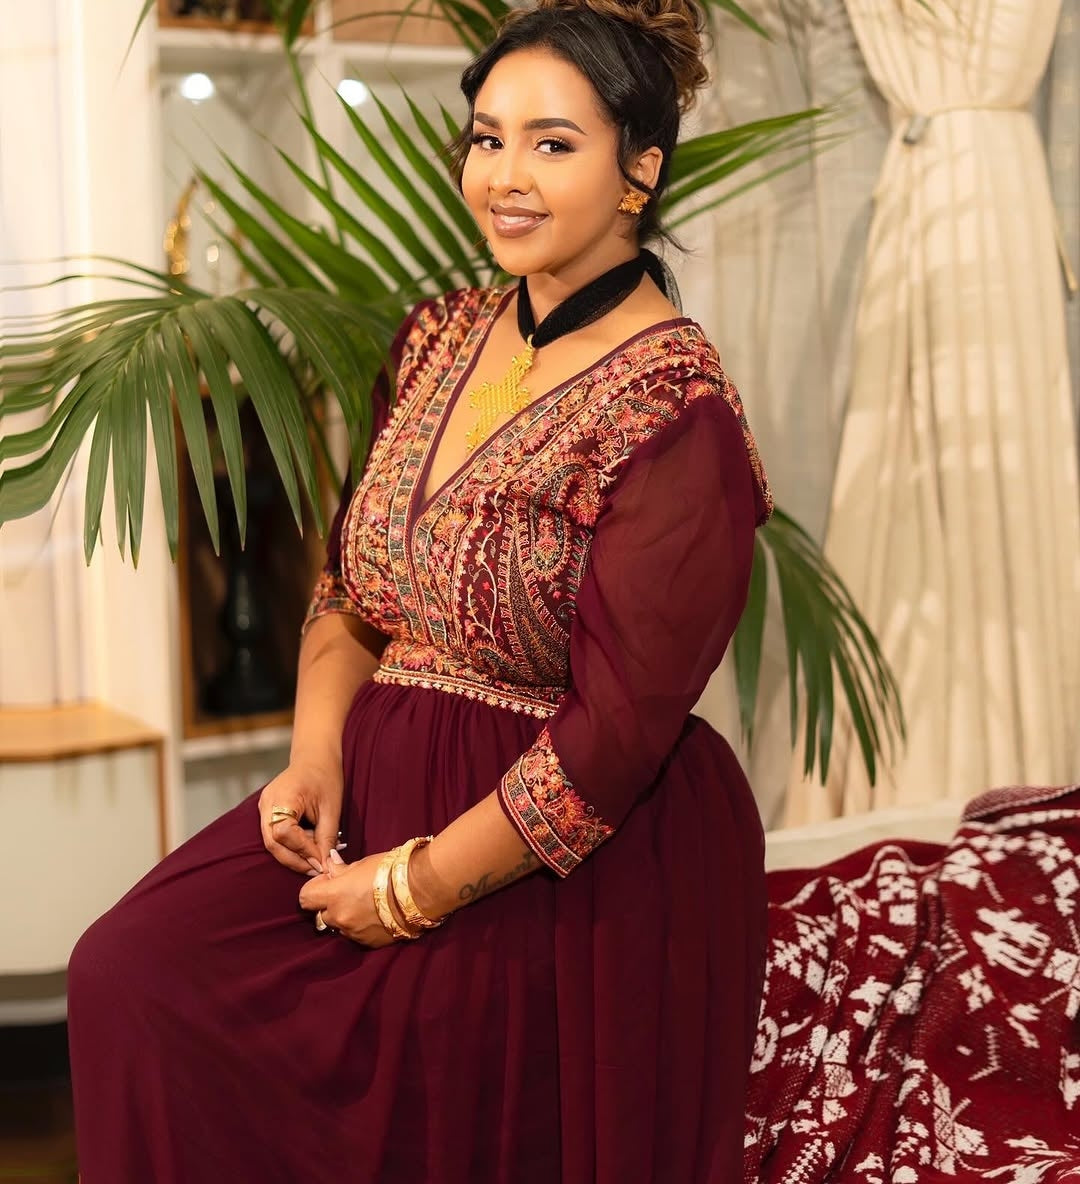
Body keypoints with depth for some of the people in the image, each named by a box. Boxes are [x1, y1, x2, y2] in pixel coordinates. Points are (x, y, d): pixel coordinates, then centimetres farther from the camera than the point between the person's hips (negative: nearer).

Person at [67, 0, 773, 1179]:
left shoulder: (676, 415, -18)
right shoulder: (443, 337, 6)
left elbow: (614, 737, -20)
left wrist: (416, 889, -15)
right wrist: (316, 752, -3)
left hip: (573, 864, -7)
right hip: (376, 788, 7)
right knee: (132, 973, -7)